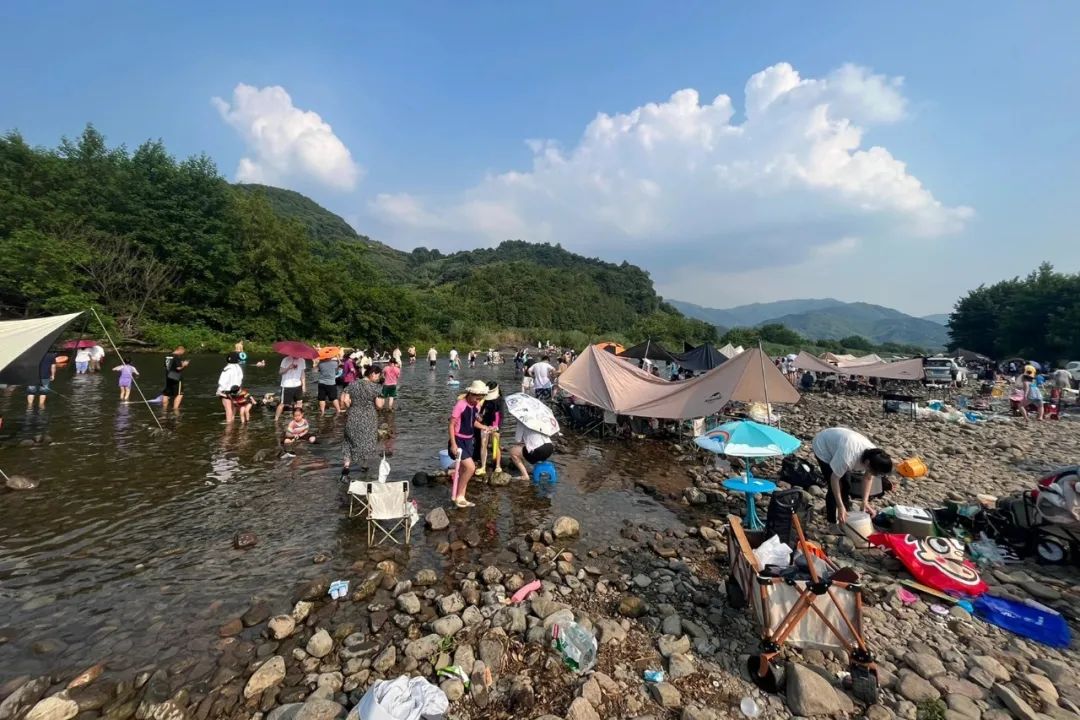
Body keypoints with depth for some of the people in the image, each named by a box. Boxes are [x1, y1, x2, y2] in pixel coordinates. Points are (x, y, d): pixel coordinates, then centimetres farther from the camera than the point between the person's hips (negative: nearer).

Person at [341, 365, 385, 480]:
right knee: (367, 442, 18)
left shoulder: (353, 385, 0)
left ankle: (346, 467, -5)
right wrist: (383, 401, 7)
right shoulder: (375, 387, -12)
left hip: (353, 418, 2)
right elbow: (379, 405, -14)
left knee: (351, 442, 10)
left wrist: (354, 407, 12)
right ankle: (364, 465, 32)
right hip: (369, 420, -2)